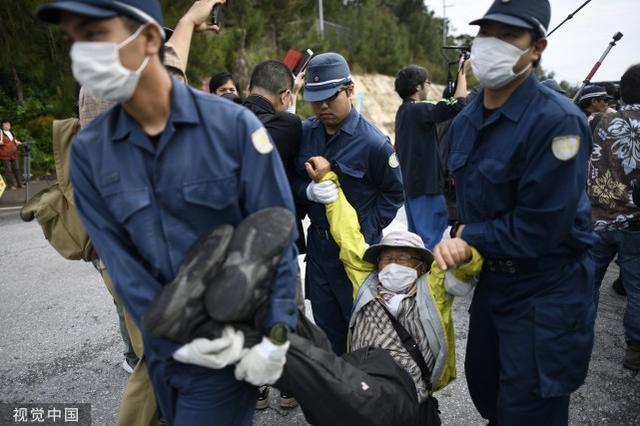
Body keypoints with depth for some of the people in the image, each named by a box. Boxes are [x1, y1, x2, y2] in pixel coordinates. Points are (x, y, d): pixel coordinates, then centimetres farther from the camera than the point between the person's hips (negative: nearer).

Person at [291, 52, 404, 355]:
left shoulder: (372, 142, -15)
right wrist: (309, 191, -14)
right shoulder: (304, 133, -1)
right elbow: (292, 181, 7)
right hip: (317, 242, 5)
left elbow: (394, 192, -4)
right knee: (326, 325, 19)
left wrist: (369, 229, -11)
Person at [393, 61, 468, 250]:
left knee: (416, 236, 17)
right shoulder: (419, 110, -16)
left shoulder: (403, 111, 12)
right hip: (425, 185, -10)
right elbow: (457, 104, -20)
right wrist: (463, 72, -11)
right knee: (431, 238, -4)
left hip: (410, 184, 10)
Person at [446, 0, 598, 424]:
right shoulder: (465, 121, 2)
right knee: (485, 389, 25)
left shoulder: (558, 120, -24)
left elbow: (539, 228, -27)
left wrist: (468, 237, -15)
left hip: (547, 293, -7)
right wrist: (460, 243, -6)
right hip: (491, 279, 8)